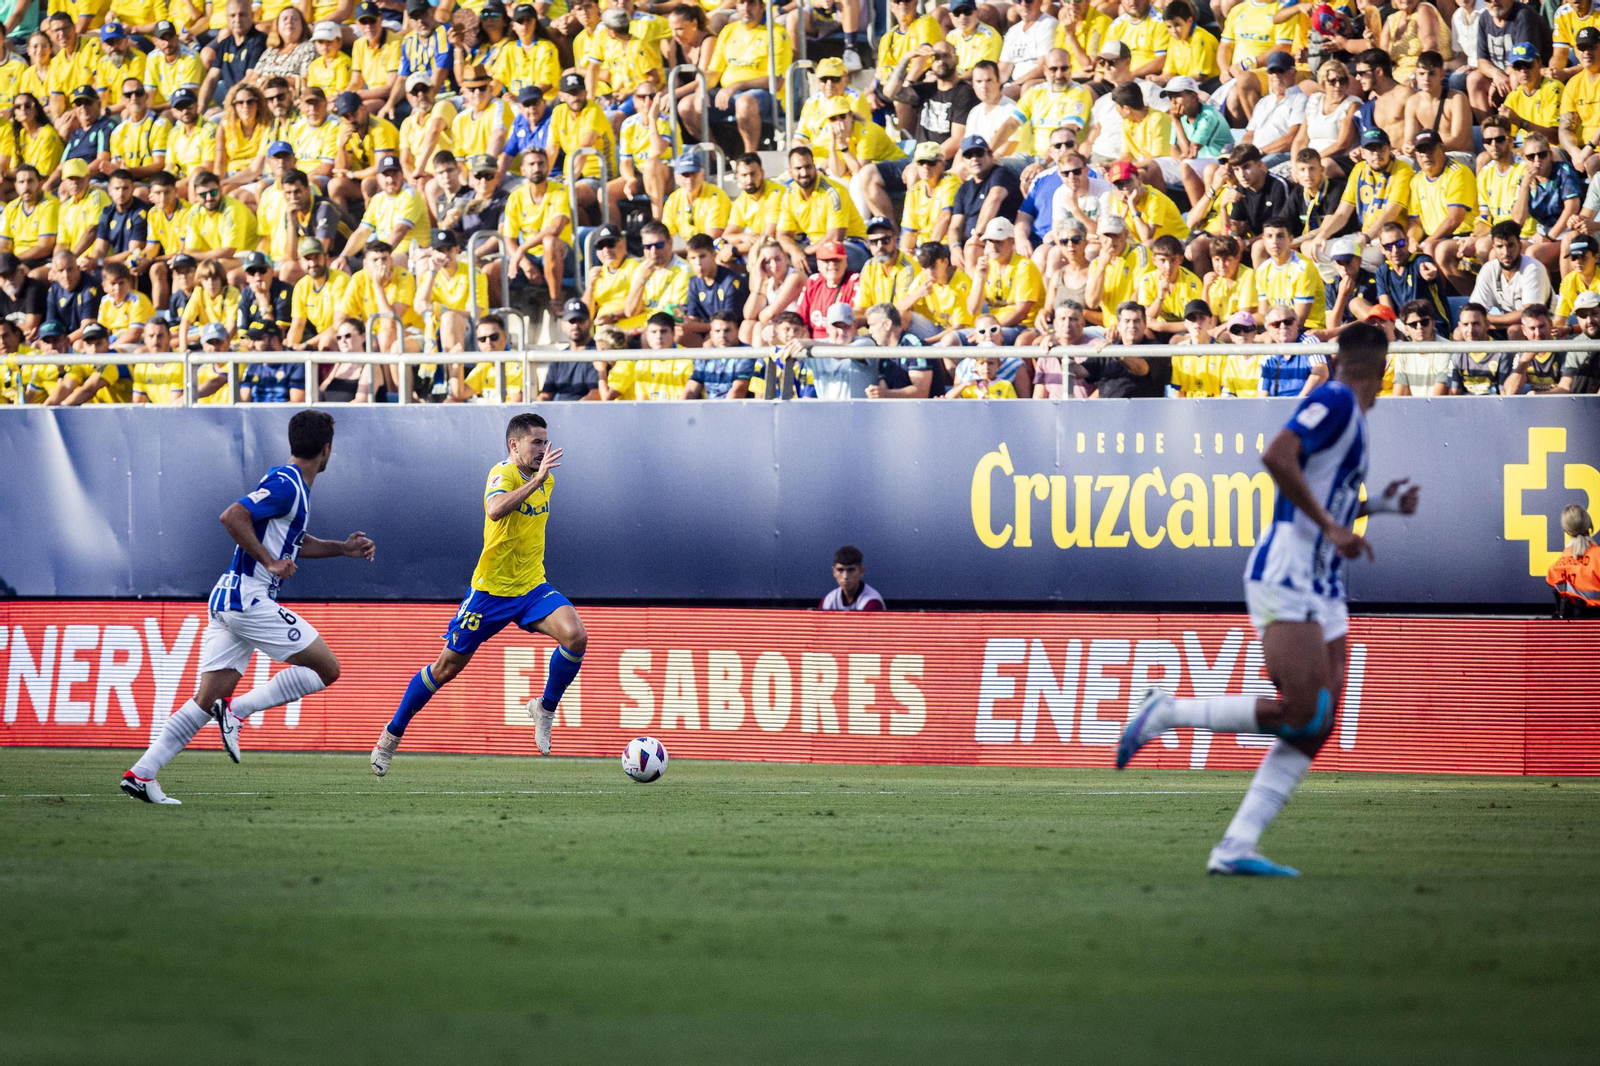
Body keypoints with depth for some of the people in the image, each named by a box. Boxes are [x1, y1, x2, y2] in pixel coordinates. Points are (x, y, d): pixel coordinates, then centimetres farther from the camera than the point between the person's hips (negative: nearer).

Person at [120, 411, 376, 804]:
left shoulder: (293, 486, 18)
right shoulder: (286, 486, -12)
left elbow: (293, 542, 33)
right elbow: (232, 517, -23)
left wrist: (342, 548, 27)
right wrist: (269, 561, -19)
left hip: (227, 600, 10)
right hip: (248, 598, -10)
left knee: (208, 700, 6)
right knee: (327, 668, -2)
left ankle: (140, 774, 0)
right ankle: (239, 710, -9)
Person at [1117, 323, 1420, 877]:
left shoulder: (1351, 415, 20)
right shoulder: (1335, 402, -9)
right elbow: (1277, 457, -25)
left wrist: (1380, 505, 24)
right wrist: (1332, 526, -23)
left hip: (1323, 590, 10)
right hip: (1285, 577, -10)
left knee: (1317, 728, 0)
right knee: (1302, 713, -20)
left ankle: (1236, 846, -3)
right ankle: (1167, 712, -7)